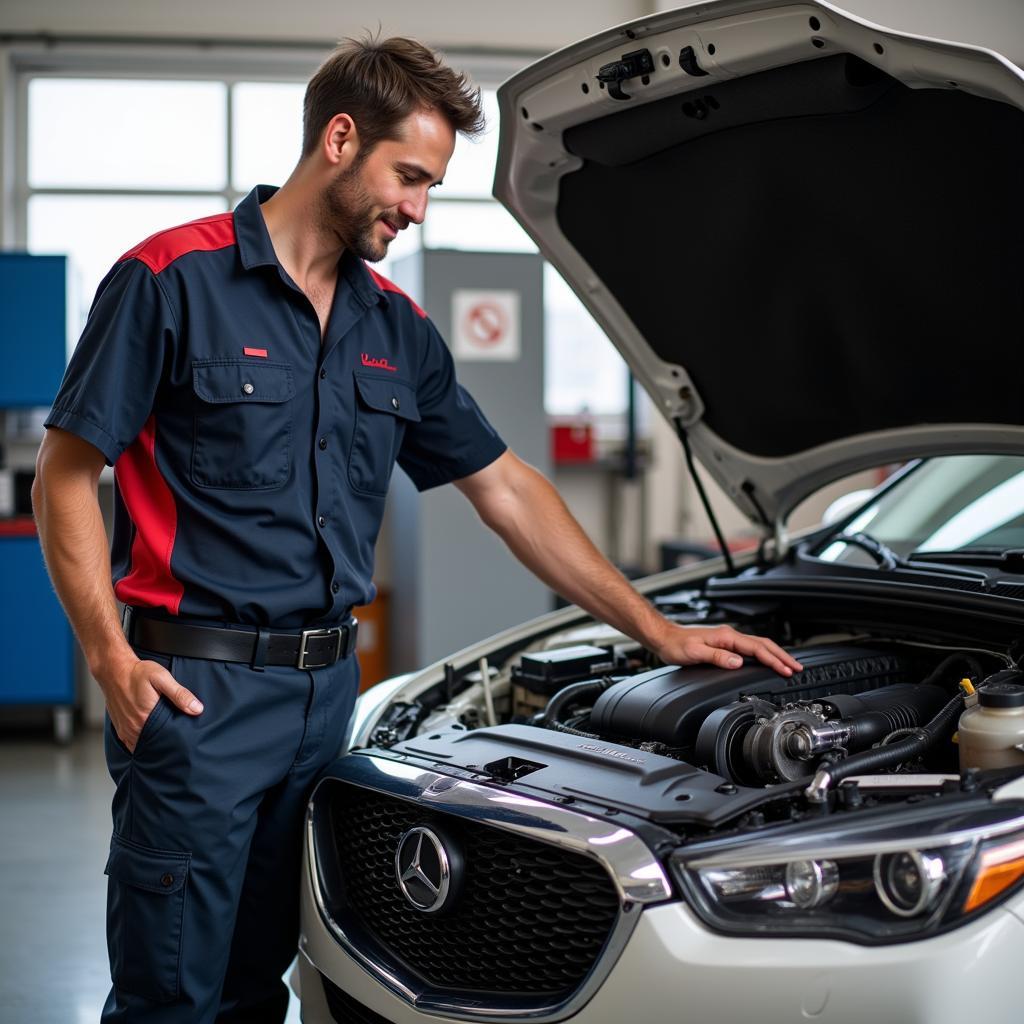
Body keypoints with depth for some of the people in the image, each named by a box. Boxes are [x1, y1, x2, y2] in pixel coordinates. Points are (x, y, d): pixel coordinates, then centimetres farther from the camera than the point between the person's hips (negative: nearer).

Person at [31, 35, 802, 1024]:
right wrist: (114, 661, -17)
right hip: (195, 685, -6)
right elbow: (65, 473, -6)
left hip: (328, 688, 6)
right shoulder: (173, 280, -7)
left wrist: (659, 631, 13)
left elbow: (505, 488, 15)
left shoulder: (396, 329, 12)